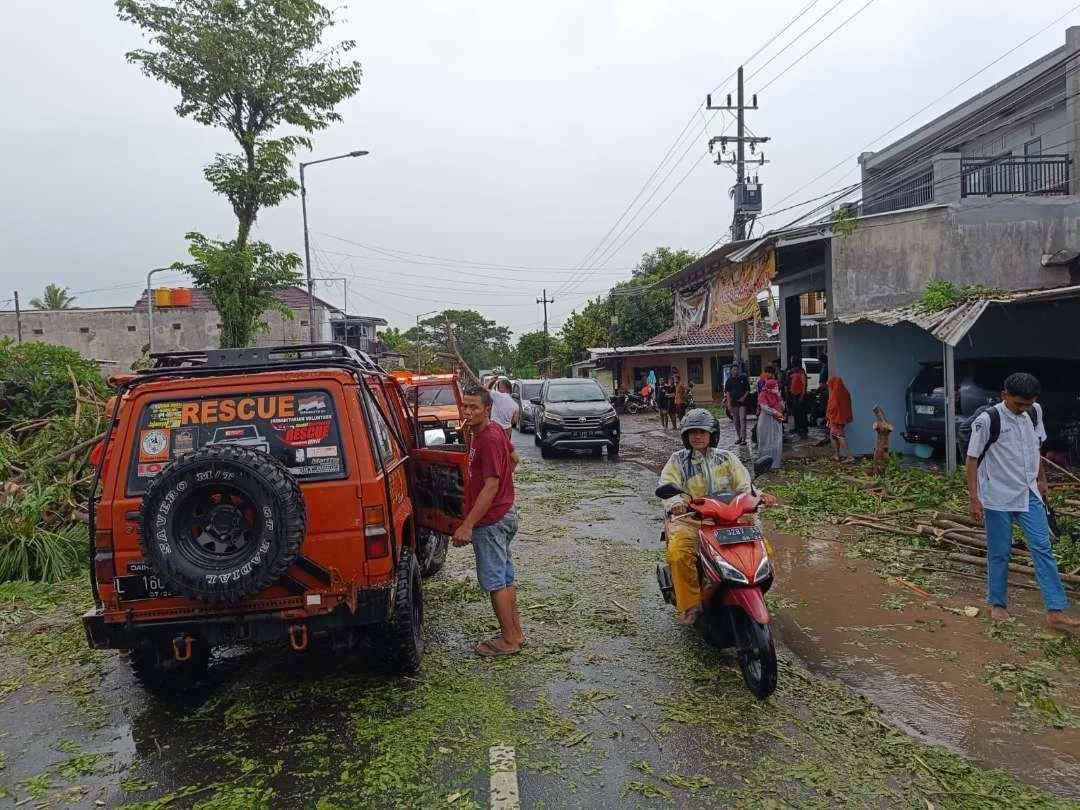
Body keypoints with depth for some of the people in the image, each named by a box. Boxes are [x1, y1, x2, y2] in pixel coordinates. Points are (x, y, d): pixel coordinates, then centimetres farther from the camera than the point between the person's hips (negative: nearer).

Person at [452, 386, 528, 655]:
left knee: (494, 581, 1)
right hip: (505, 513, 10)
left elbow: (491, 486, -27)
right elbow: (513, 457, 22)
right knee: (505, 577, 17)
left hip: (490, 520, -10)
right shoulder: (494, 430, 5)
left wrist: (467, 525, -27)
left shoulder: (488, 439, -23)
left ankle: (509, 640, 11)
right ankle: (515, 633, 26)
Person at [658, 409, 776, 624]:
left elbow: (744, 485, 5)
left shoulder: (727, 459, 14)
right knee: (678, 553, -32)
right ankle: (689, 604, -15)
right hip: (689, 519, -2)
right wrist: (675, 502, -30)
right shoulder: (678, 460, 8)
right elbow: (667, 487, -7)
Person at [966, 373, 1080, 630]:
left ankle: (1055, 610, 4)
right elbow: (972, 459, -12)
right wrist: (974, 498, -13)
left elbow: (1036, 448, 17)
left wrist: (1042, 479, 20)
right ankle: (998, 604, 22)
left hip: (1029, 494, 5)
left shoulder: (1035, 412, 1)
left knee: (1042, 548, 1)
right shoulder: (987, 420, -17)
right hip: (998, 498, -5)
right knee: (999, 553, 6)